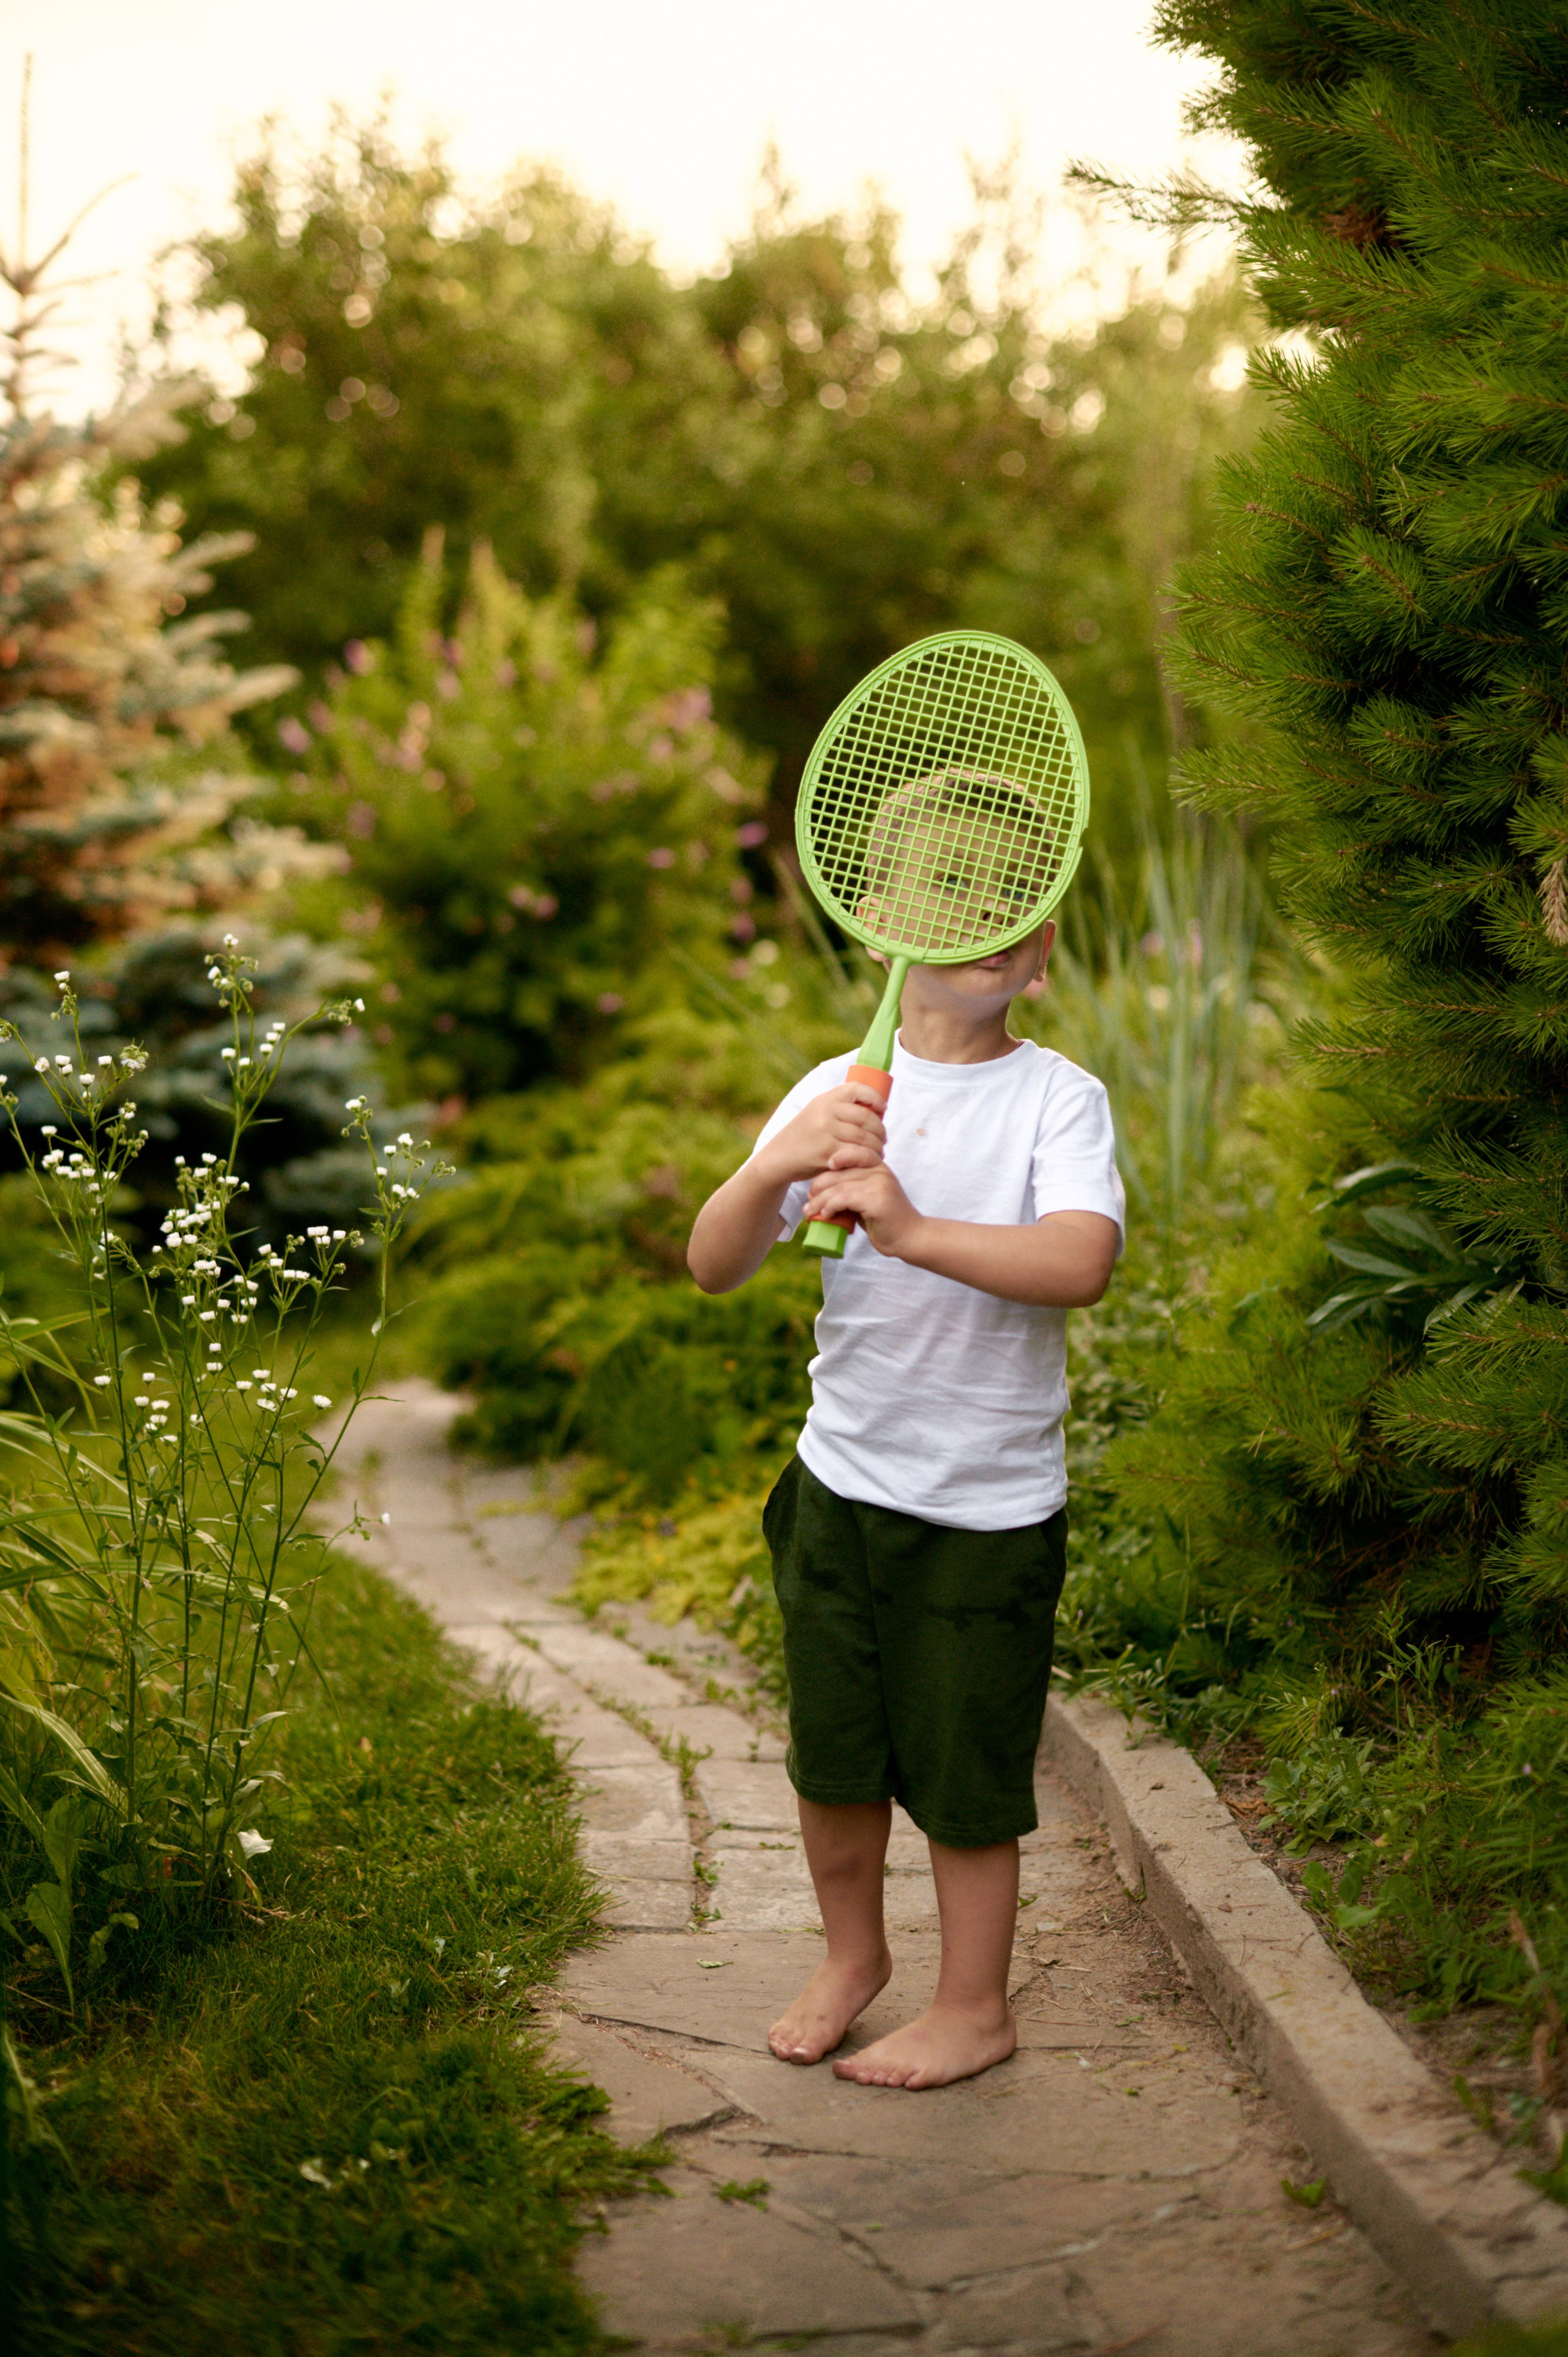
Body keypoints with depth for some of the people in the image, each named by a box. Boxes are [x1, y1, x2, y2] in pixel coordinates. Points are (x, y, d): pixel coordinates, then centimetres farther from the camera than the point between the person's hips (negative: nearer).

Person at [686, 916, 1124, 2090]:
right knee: (832, 1753, 13)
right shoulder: (837, 1090, 2)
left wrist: (911, 1230, -38)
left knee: (963, 1770, 6)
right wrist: (776, 1167, -27)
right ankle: (853, 1953, 38)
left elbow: (1080, 1263, -26)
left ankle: (975, 2006, 26)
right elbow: (714, 1266, -7)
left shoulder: (1059, 1097, -8)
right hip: (842, 1478, 3)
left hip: (990, 1505, -3)